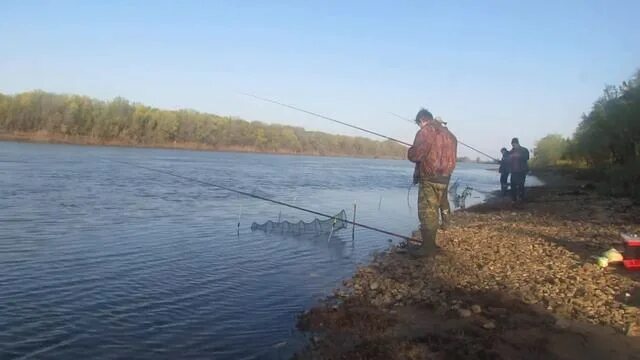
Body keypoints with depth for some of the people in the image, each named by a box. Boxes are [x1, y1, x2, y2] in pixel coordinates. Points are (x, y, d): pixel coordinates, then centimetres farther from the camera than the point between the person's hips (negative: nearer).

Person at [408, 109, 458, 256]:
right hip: (444, 178, 8)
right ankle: (431, 243, 26)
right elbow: (451, 156, 17)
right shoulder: (448, 133, 14)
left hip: (429, 179, -8)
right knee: (434, 211, 17)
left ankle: (427, 247, -1)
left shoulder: (425, 132, -12)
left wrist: (411, 151, 4)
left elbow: (414, 155, -17)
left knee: (427, 213, -3)